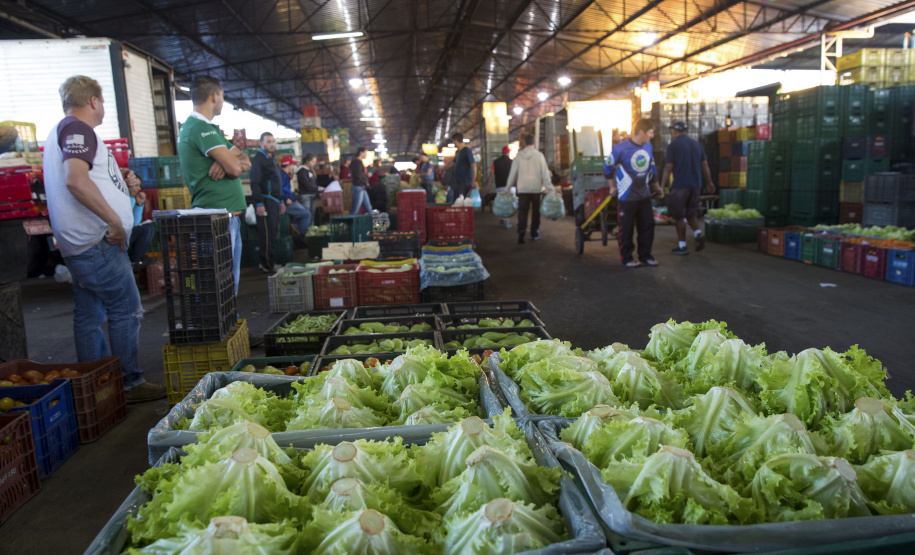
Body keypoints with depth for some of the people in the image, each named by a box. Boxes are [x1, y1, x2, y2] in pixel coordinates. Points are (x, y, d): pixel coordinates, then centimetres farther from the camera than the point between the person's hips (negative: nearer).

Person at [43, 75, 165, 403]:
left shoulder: (62, 130, 22)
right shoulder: (77, 129, -11)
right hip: (97, 241, -11)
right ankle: (130, 384, 1)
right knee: (126, 311, -5)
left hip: (80, 243, 11)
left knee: (89, 316, 13)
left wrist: (122, 184, 23)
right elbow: (76, 180, -26)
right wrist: (115, 221, -22)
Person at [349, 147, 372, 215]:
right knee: (354, 210, -7)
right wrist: (367, 175, -6)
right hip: (358, 187, -10)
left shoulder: (359, 162, 17)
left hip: (362, 188, 10)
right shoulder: (357, 162, -14)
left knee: (368, 209, 11)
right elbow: (358, 175, -22)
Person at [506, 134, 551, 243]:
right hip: (537, 188, -1)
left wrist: (508, 188, 13)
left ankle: (521, 233, -15)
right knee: (536, 212, 11)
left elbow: (513, 173, 5)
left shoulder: (519, 156, 2)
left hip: (523, 189, 1)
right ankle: (534, 234, 16)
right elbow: (545, 173, -5)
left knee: (522, 212, 2)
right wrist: (549, 188, -2)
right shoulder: (539, 155, -4)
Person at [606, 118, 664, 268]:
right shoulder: (621, 148, -14)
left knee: (648, 225, 7)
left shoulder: (648, 145, 5)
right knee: (627, 228, 2)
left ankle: (645, 255, 21)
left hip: (644, 194, 6)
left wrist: (656, 186, 21)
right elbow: (608, 166, -1)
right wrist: (612, 186, 6)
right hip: (627, 195, -6)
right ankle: (626, 258, 14)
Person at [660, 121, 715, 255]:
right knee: (690, 213, 19)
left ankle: (682, 246, 5)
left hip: (680, 185, -5)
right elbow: (705, 165, 12)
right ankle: (698, 233, -5)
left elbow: (668, 168, -10)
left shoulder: (673, 145, -6)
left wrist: (662, 186, -4)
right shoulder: (697, 144, 10)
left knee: (679, 216, 3)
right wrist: (709, 182, 19)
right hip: (696, 184, 6)